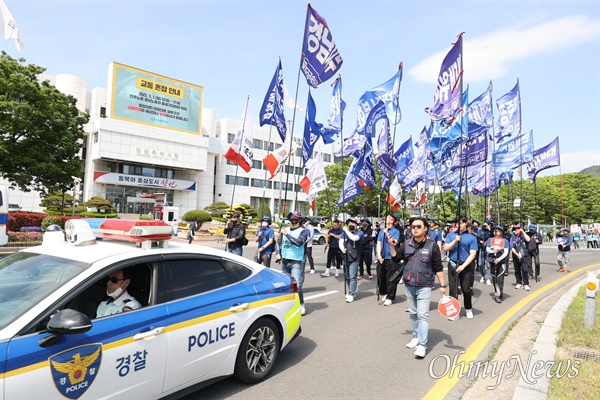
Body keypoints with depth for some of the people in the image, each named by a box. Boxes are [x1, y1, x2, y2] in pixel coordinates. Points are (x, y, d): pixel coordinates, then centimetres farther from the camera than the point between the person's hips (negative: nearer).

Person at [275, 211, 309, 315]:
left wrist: (287, 234, -18)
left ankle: (301, 305, 3)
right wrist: (278, 253, 4)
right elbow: (278, 242, 18)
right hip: (284, 261, 6)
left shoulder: (303, 231, -3)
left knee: (297, 285, -12)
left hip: (297, 262, -6)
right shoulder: (285, 230, 12)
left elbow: (299, 242, -21)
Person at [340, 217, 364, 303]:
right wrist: (342, 249, -19)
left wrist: (346, 230, -14)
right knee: (346, 276, 12)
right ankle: (351, 291, 27)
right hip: (345, 257, 5)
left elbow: (354, 238, -22)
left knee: (352, 276, -9)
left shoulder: (359, 233, -1)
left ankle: (351, 294, -5)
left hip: (354, 258, -5)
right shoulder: (344, 233, 11)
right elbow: (341, 243, 1)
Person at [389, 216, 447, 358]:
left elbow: (438, 268, -4)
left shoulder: (432, 246, -8)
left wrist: (442, 285, -5)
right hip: (409, 285, 5)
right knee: (413, 313, 15)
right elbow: (396, 259, 8)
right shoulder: (406, 244, 2)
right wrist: (391, 247, -7)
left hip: (424, 287, -4)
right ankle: (416, 337, 30)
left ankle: (422, 345, -3)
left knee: (422, 315, -7)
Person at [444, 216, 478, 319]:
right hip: (453, 264, 2)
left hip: (466, 265, -2)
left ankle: (468, 309, 27)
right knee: (453, 288, 4)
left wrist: (463, 266, -14)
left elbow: (473, 254, -5)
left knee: (466, 288, 4)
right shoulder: (451, 235, 8)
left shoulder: (472, 237, 1)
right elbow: (446, 248, -1)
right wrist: (455, 240, -16)